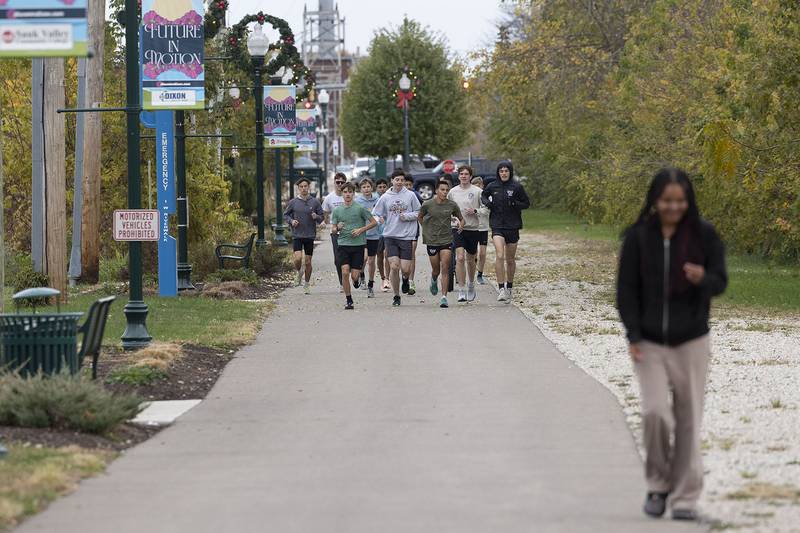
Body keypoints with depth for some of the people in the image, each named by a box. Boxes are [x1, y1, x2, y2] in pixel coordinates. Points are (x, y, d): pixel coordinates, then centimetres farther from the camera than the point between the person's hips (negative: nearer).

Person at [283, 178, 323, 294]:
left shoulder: (315, 202, 1)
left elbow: (322, 217, 7)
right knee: (298, 258, -16)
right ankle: (299, 272, 16)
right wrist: (291, 221, -8)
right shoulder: (293, 202, 1)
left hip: (310, 236, 1)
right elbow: (285, 215, 11)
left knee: (308, 261, 4)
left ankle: (307, 284, 19)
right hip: (297, 235, -1)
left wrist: (316, 217, -15)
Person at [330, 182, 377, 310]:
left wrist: (360, 230, -9)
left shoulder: (360, 208, -2)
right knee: (345, 272, -14)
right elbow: (333, 230, 14)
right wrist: (338, 228, -10)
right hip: (343, 245, 2)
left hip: (358, 245, -2)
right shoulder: (337, 211, 6)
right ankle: (348, 299, 0)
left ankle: (356, 280, 35)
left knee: (354, 276, -4)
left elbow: (374, 222, 2)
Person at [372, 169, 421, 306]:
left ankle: (406, 280, 32)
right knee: (394, 267, -9)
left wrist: (407, 216, -9)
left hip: (406, 236, -1)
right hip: (390, 236, 1)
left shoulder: (410, 195, 2)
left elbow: (419, 212, 8)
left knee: (405, 269, -5)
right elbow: (375, 214, 10)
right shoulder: (385, 197, 5)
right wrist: (379, 219, -11)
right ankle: (396, 296, 5)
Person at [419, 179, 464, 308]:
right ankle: (433, 281, 47)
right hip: (432, 241, 0)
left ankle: (444, 297, -11)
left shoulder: (452, 205, -1)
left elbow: (461, 219, 12)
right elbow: (420, 217, 14)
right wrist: (426, 230, 7)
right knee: (436, 270, 10)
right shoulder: (427, 205, -4)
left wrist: (461, 225, -9)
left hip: (447, 240, 0)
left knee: (445, 269, -10)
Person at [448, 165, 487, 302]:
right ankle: (461, 291, -15)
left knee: (470, 260, 13)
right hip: (457, 229, 0)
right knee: (460, 258, -15)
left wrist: (475, 211, -15)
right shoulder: (453, 191, 5)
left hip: (473, 228, 0)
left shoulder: (477, 191, -1)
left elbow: (486, 208, 1)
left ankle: (471, 285, 37)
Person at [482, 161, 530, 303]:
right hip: (497, 226, 0)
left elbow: (526, 204, 4)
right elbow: (483, 196, 21)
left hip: (512, 226, 0)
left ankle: (509, 287, 29)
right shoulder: (492, 186, 2)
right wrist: (487, 202, -1)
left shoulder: (517, 187, -3)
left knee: (510, 260, 11)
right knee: (499, 256, -19)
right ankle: (501, 289, -20)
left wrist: (514, 204, -15)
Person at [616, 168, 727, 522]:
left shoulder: (703, 235, -4)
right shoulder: (638, 237, -4)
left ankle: (685, 498, 11)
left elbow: (720, 283, -4)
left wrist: (702, 278, -27)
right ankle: (658, 484, 9)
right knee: (655, 412, -14)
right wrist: (633, 336, -9)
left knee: (689, 420, 1)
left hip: (691, 342, 1)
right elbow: (626, 289, -1)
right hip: (650, 344, -1)